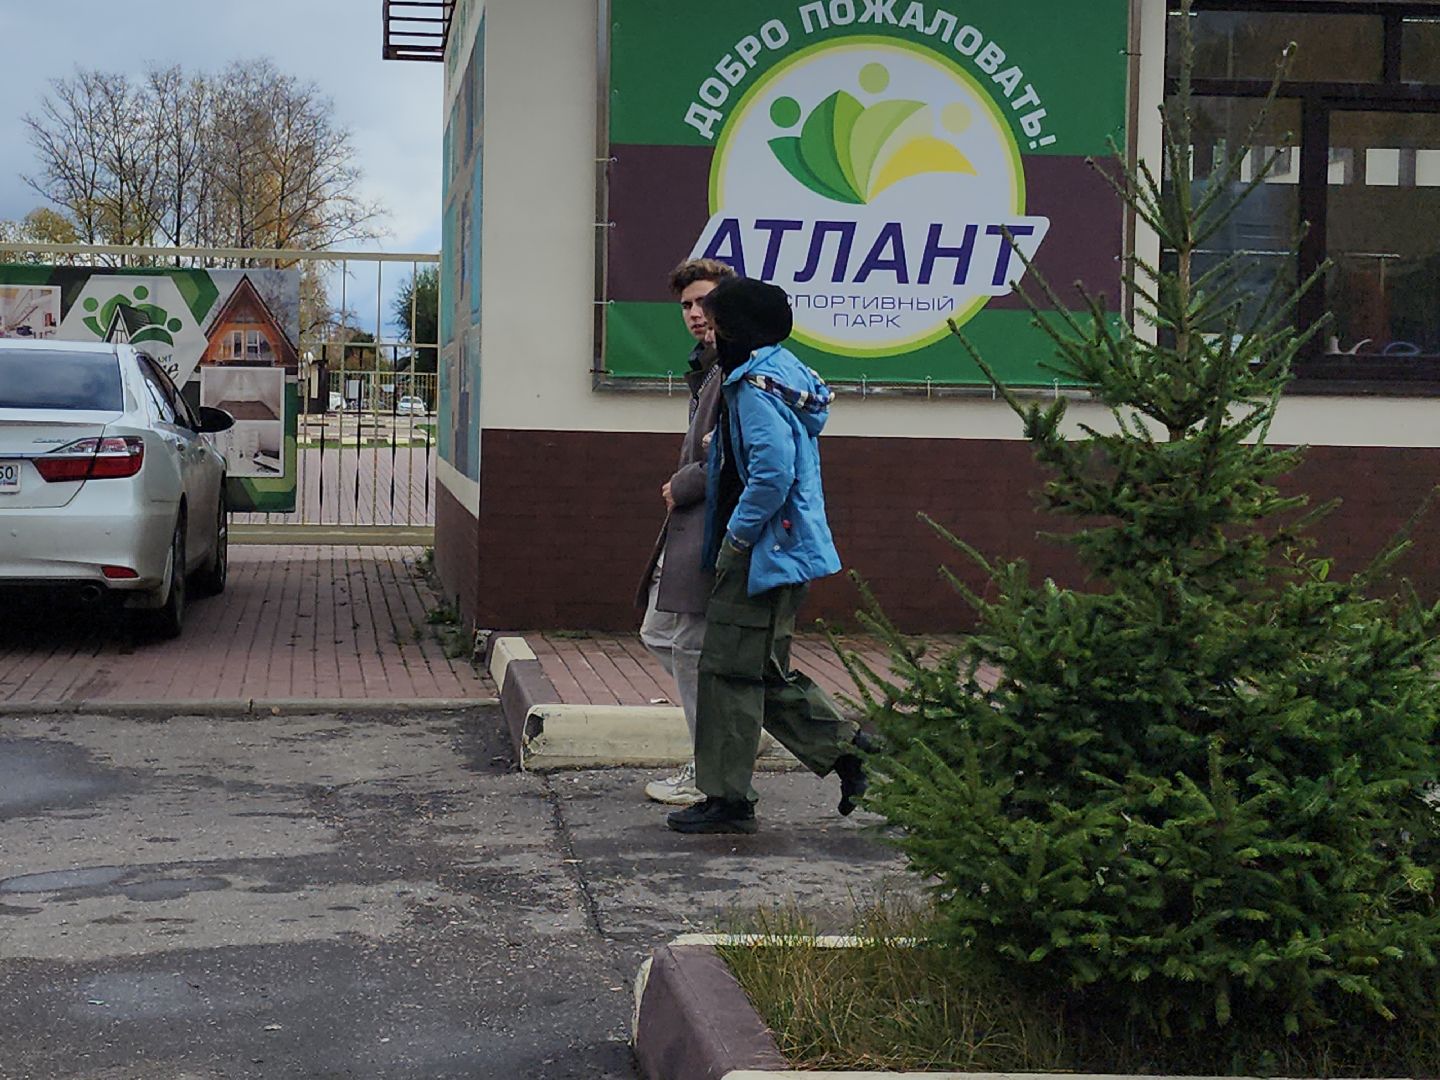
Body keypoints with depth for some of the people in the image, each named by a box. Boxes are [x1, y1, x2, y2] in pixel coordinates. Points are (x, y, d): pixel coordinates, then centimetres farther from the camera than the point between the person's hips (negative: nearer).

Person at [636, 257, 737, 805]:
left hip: (711, 527, -11)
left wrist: (683, 487, -12)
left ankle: (708, 776, 5)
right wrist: (681, 483, 9)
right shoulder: (705, 367, 19)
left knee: (690, 645, -5)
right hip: (687, 523, 11)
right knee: (658, 634, 16)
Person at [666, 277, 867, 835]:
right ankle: (848, 748, 18)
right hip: (782, 552, 10)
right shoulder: (783, 372, 15)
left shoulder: (757, 386, -17)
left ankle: (728, 800, 4)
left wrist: (735, 538, -17)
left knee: (729, 669, -3)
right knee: (765, 672, 16)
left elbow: (772, 472, -27)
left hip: (762, 553, -10)